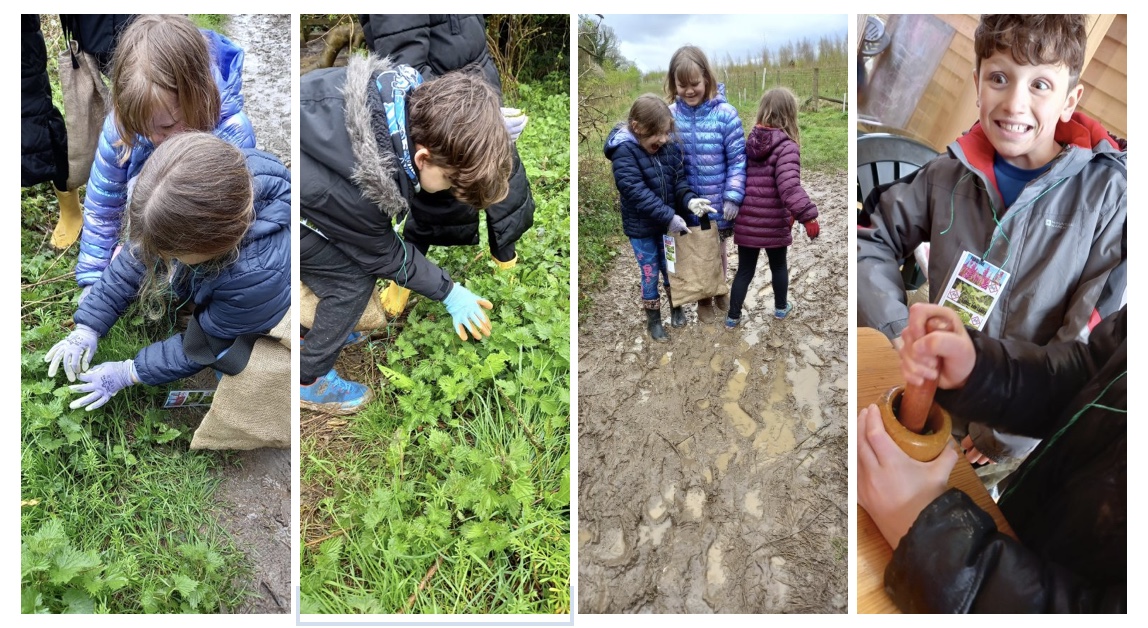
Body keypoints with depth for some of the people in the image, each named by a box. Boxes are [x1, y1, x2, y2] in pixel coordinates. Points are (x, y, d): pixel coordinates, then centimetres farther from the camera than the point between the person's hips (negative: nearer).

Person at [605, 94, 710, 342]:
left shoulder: (669, 147, -4)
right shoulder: (623, 151, -21)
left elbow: (679, 179, 2)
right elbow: (636, 192, -27)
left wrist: (689, 200, -20)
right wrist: (669, 217, -29)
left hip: (668, 223, 4)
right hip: (640, 227, -4)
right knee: (649, 274, 8)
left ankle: (676, 307, 41)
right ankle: (653, 320, 27)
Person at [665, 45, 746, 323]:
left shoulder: (724, 114, -14)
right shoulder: (671, 115, -7)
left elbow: (738, 158, -10)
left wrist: (733, 196, -16)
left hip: (718, 202, -1)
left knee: (718, 249, 19)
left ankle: (720, 291, 45)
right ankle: (703, 299, 37)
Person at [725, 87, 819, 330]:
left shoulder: (749, 142, 4)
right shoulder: (786, 146, -16)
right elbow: (789, 185, -28)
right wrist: (807, 215, -30)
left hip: (746, 221, 4)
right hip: (773, 223, -4)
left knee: (744, 269, 14)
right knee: (778, 265, 19)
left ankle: (733, 317, 17)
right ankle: (781, 308, 38)